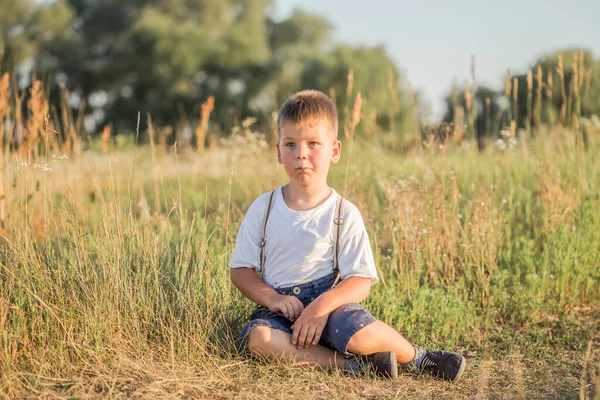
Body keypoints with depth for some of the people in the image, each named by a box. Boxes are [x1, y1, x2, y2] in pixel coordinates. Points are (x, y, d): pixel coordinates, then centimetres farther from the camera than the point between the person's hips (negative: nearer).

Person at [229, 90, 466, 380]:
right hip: (282, 309, 2)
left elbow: (362, 280, -7)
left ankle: (416, 357, -4)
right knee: (257, 336, -32)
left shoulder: (344, 214, -1)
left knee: (359, 334, -34)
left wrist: (323, 304, -26)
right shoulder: (263, 208, 5)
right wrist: (272, 298, -14)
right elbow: (240, 269, 6)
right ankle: (350, 364, -23)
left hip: (331, 304, -2)